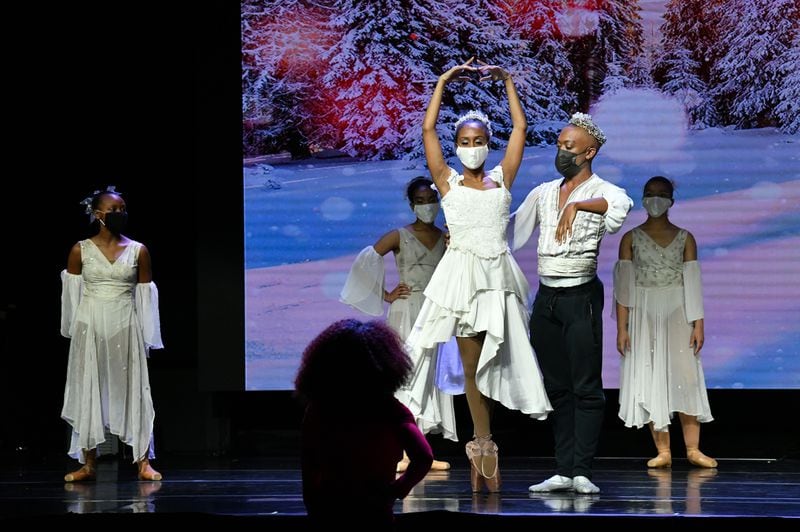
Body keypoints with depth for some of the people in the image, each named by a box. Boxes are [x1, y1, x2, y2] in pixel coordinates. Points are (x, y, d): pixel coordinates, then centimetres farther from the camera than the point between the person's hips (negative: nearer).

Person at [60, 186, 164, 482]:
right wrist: (73, 332, 6)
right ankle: (88, 463, 7)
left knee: (132, 390, -2)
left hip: (125, 328, 0)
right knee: (88, 391, 2)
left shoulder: (138, 251, 3)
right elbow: (71, 292, 7)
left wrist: (147, 337, 3)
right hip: (90, 328, 0)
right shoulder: (80, 251, 2)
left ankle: (143, 462, -1)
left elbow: (146, 295, 5)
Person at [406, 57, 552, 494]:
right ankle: (484, 448, 4)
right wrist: (443, 83, 5)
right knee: (471, 363, 1)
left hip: (497, 273, 2)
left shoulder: (501, 179, 10)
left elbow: (520, 128, 10)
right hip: (462, 274, -1)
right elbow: (428, 131, 1)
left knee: (487, 360, 3)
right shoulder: (448, 181, 6)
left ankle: (481, 447, 11)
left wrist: (507, 82, 13)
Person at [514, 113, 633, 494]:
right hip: (546, 298, 7)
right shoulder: (543, 192, 15)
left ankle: (582, 471, -8)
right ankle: (563, 471, 9)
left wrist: (577, 205, -39)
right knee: (557, 387, 7)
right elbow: (510, 231, 23)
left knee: (586, 387, -6)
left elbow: (621, 204, -29)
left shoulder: (599, 191, -5)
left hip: (581, 297, -7)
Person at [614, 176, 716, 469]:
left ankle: (693, 448, -6)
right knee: (651, 379, -2)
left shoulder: (684, 238, 7)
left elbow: (693, 283, 3)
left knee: (685, 377, -8)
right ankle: (663, 450, -1)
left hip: (677, 313, 0)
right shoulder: (631, 238, 5)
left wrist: (698, 324, -5)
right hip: (643, 314, 0)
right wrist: (622, 328, -5)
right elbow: (623, 286, 1)